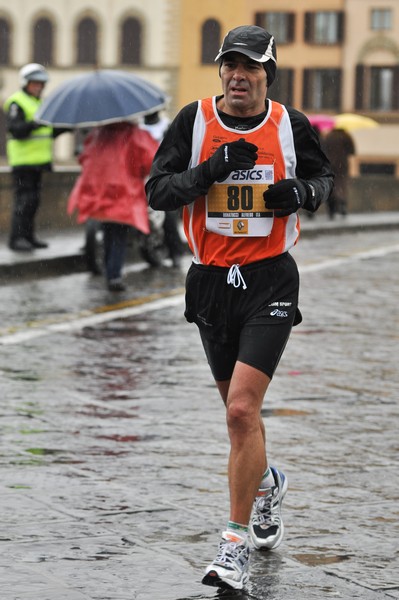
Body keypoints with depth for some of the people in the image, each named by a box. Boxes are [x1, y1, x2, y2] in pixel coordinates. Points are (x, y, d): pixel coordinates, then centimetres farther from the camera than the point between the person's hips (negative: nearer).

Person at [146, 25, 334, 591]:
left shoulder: (291, 125, -3)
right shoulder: (194, 120, -2)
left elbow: (324, 176, 14)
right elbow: (158, 190, -6)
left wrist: (301, 192, -8)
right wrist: (212, 169, -19)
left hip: (270, 280, -3)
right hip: (212, 280, 3)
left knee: (242, 410, -15)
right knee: (239, 410, 18)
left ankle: (237, 543, -9)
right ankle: (267, 482, 49)